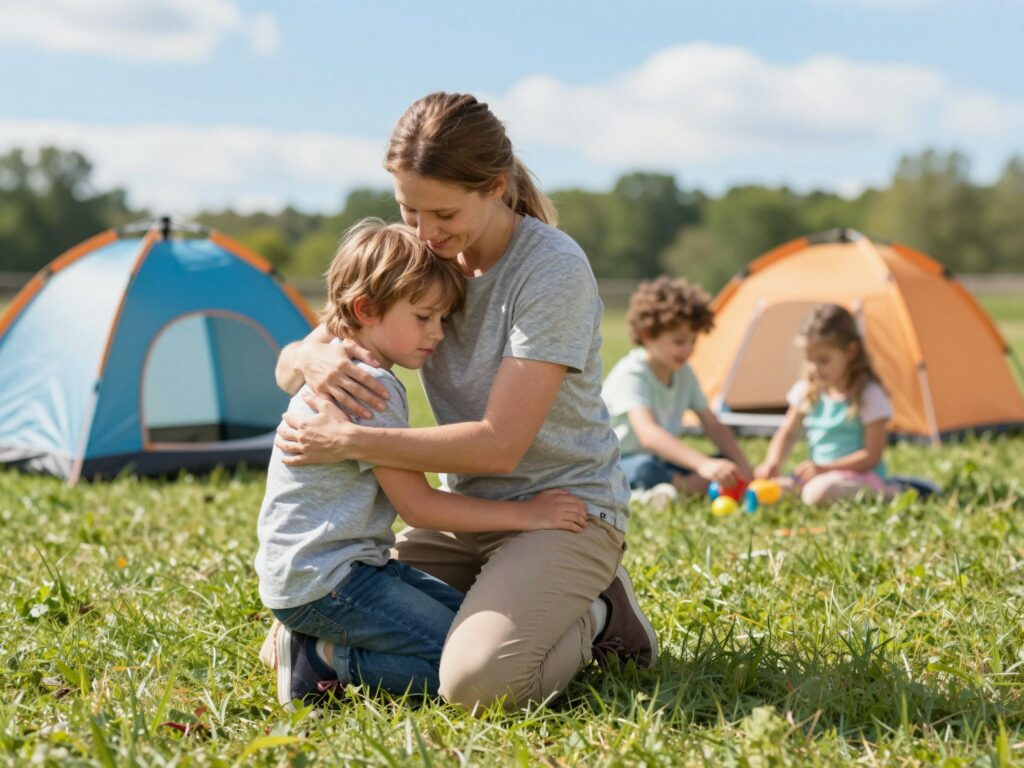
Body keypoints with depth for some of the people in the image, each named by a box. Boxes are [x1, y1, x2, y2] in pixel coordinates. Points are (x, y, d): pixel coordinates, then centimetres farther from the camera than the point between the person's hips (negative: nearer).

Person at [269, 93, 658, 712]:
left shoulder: (555, 271, -20)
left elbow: (499, 444, -25)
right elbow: (288, 365, 4)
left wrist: (350, 441, -26)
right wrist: (312, 360, -22)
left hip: (565, 508, -7)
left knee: (479, 684, -31)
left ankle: (596, 619, 1)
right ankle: (515, 603, 13)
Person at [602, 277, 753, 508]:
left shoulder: (684, 374, 3)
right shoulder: (631, 375, -24)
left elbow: (713, 426, 10)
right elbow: (647, 433, -40)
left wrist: (742, 466, -7)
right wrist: (703, 464, -52)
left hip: (660, 460, 8)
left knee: (728, 464, -7)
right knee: (645, 469, -41)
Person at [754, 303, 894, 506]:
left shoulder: (869, 395, -10)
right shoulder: (807, 390, 7)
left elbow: (871, 455, -12)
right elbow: (787, 433, 13)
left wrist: (824, 468, -19)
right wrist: (773, 463, -8)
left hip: (861, 476, -4)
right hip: (817, 475, 4)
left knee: (819, 492, -37)